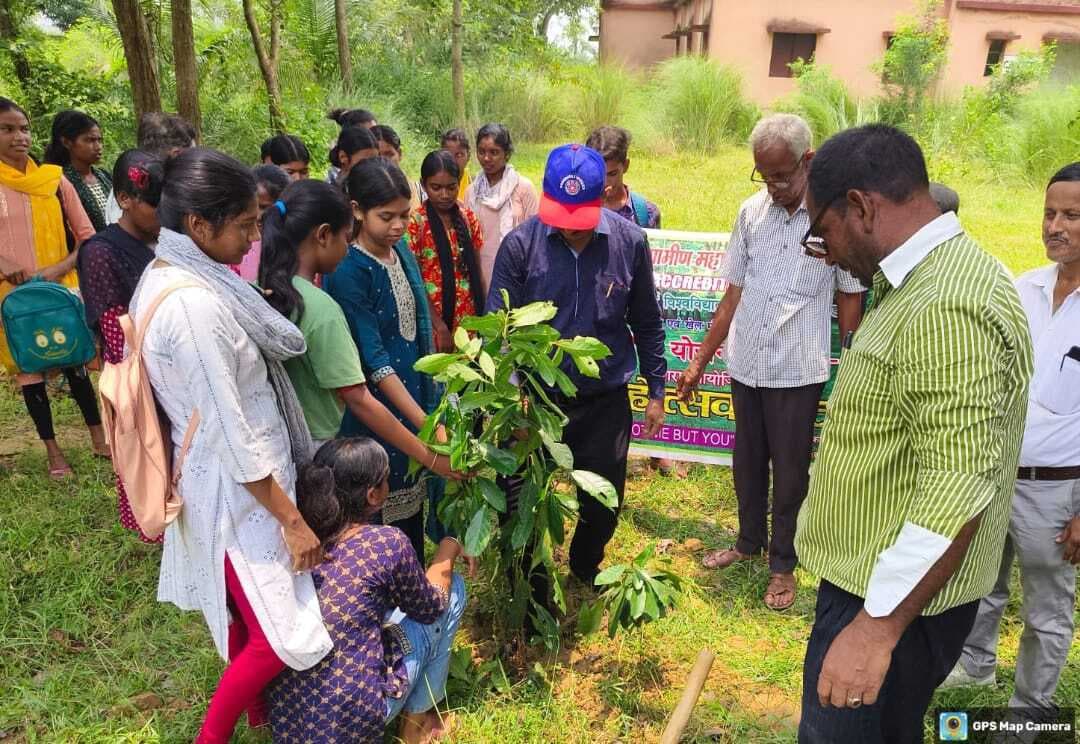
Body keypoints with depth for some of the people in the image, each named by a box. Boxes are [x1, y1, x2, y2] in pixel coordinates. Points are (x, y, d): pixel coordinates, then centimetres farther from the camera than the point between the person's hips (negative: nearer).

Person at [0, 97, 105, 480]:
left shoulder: (54, 181, -1)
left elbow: (87, 236, 1)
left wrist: (59, 268, -14)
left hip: (60, 288, 0)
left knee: (75, 362, 6)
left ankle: (99, 439, 18)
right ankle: (53, 451, 18)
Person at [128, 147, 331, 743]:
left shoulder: (169, 276, 2)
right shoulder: (193, 307, -28)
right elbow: (231, 434, -25)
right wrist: (292, 519, -18)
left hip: (217, 476, 10)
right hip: (240, 488, -10)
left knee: (247, 613, 26)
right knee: (284, 629, 4)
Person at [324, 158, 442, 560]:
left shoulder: (402, 251, 2)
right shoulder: (347, 271, -20)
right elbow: (373, 359, -23)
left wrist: (430, 401, 11)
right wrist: (426, 424, -26)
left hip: (415, 393, 7)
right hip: (377, 408, -7)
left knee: (413, 496, 20)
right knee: (383, 508, 7)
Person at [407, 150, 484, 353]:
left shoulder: (468, 216, 4)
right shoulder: (415, 222, -9)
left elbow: (476, 269, 9)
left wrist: (484, 312, 4)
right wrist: (440, 326, -16)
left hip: (470, 317, 4)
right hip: (434, 319, -4)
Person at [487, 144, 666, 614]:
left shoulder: (630, 242, -8)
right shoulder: (520, 244, -13)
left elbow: (647, 324, 3)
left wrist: (655, 390, 6)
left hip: (606, 398, 2)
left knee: (605, 501, 16)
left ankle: (585, 566, 48)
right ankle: (533, 593, 33)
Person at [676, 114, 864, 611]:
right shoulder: (751, 212, 2)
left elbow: (850, 301, -2)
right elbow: (733, 296, 8)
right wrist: (699, 362, 8)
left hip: (798, 371, -4)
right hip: (746, 365, 4)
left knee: (789, 472, 8)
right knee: (746, 463, 17)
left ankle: (783, 562, 27)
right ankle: (749, 541, 39)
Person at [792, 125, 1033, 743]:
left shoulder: (946, 310, -28)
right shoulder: (935, 274, 7)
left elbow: (960, 490, -30)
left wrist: (877, 628, -27)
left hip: (900, 595, -10)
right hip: (877, 577, 10)